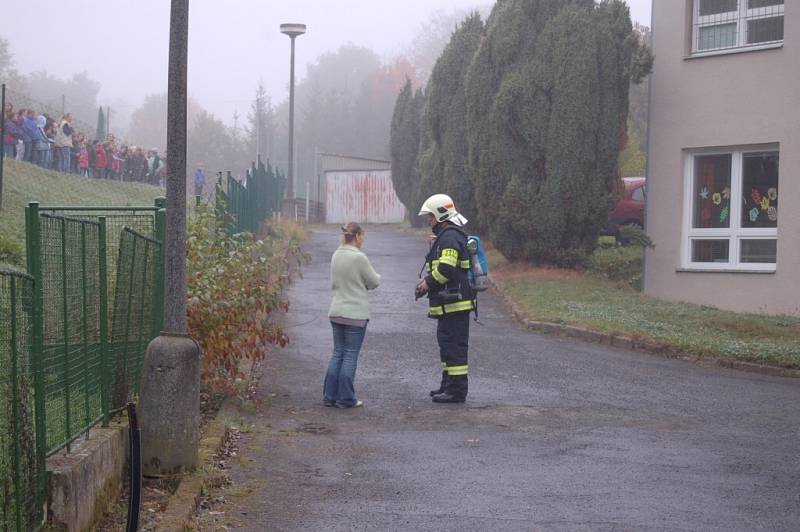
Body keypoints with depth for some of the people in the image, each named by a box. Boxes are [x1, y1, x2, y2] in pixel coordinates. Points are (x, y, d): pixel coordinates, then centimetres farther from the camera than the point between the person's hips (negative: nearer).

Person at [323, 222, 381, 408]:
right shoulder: (358, 257, -15)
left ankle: (330, 396, 13)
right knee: (350, 355, 0)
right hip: (355, 313, -7)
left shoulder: (336, 256, 7)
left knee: (337, 353, 13)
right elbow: (374, 282, -5)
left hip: (336, 312, 7)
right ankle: (346, 398, 3)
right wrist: (375, 277, 17)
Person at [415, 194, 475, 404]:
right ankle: (448, 385, 27)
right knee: (447, 344, 18)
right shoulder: (446, 236, 21)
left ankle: (457, 390, -7)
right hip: (450, 304, 11)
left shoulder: (449, 237, -15)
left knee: (454, 346, -8)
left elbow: (446, 269, -25)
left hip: (454, 304, -11)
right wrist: (428, 280, 12)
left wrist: (428, 283, -12)